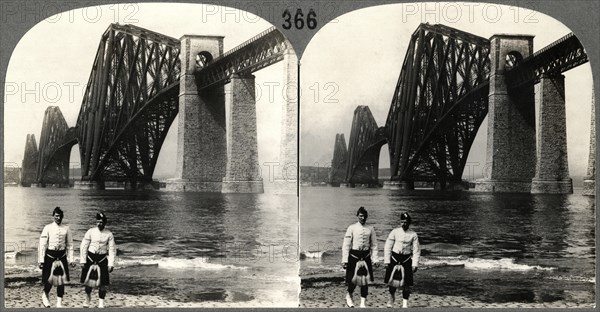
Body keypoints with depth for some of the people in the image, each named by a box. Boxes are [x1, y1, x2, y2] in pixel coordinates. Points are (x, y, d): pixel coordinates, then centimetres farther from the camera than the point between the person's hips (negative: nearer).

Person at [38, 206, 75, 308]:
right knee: (50, 279, -2)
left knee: (61, 280, 5)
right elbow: (42, 245, -3)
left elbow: (69, 245, 8)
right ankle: (45, 295, 28)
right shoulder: (48, 228, -4)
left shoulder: (66, 229, 2)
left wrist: (71, 259, 4)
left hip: (62, 256, 2)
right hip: (50, 255, -2)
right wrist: (41, 260, -6)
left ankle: (59, 302, 16)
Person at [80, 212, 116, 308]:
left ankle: (101, 303, 11)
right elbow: (84, 247, 0)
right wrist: (83, 261, -4)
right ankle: (88, 298, 34)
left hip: (102, 259, 0)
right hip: (90, 258, 0)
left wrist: (111, 264, -5)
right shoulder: (90, 232, -4)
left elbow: (112, 250, 0)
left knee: (102, 283, -2)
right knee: (88, 281, 7)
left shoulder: (109, 234, -3)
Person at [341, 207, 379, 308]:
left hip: (366, 257, 2)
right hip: (354, 256, -2)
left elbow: (374, 245, 8)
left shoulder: (370, 229, 4)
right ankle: (349, 296, 27)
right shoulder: (352, 228, -3)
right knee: (353, 279, -2)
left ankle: (363, 302, 16)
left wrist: (375, 259, 0)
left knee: (365, 280, 6)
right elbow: (346, 245, -3)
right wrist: (344, 260, -8)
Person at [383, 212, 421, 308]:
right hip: (394, 258, 0)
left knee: (406, 283, -2)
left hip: (406, 260, 0)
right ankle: (392, 298, 33)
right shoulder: (395, 232, -3)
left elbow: (416, 251, 0)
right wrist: (387, 261, -3)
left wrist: (415, 264, -6)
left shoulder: (413, 235, -3)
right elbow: (388, 247, 0)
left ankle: (405, 303, 10)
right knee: (392, 280, 7)